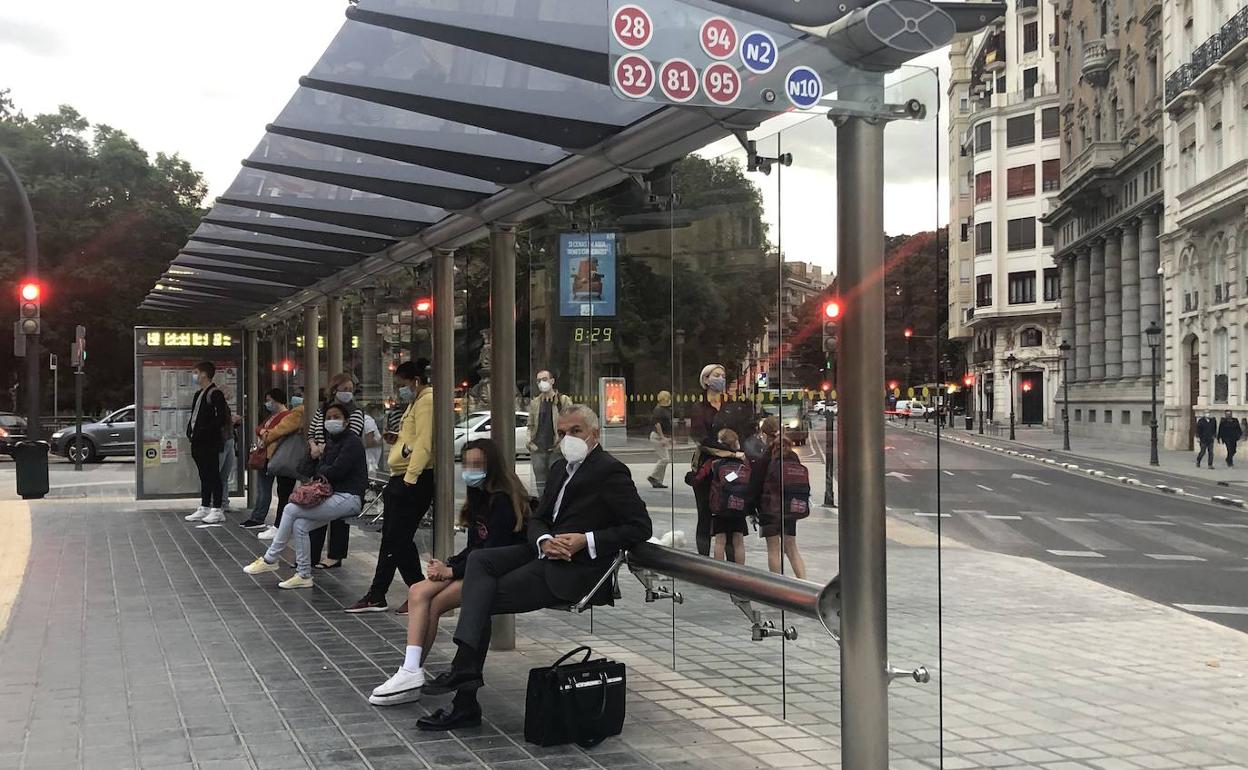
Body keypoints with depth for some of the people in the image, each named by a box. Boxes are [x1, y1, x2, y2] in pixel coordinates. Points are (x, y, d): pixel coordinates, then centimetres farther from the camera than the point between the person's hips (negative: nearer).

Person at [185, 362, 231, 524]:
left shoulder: (215, 394, -11)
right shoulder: (198, 395, 18)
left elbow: (221, 419, -18)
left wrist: (202, 431, -19)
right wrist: (190, 431, 5)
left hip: (210, 442, -9)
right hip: (198, 443, 9)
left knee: (213, 475, -5)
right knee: (204, 476, 13)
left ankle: (217, 510, -1)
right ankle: (204, 508, 18)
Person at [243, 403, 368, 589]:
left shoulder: (352, 442, -9)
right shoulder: (330, 442, 18)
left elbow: (336, 471, -17)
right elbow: (318, 471, 16)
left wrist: (318, 473, 1)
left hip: (348, 498, -9)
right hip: (335, 497, 9)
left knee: (291, 509, -14)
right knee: (299, 525, -9)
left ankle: (270, 559, -2)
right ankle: (304, 576, -2)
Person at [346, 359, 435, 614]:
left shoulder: (427, 401, -11)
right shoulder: (415, 402, 22)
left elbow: (424, 443, -20)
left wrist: (410, 478, -24)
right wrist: (397, 438, 11)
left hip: (415, 480, -11)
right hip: (402, 478, 11)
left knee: (399, 538, -8)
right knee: (390, 538, 12)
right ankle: (376, 597, 17)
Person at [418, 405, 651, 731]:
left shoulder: (610, 471, -8)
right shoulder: (561, 469, 18)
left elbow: (640, 527, -12)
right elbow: (537, 519, 17)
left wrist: (586, 540, -19)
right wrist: (544, 541, -7)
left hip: (578, 566, -9)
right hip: (547, 553, 9)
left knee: (484, 600, -15)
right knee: (479, 559, -13)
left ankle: (465, 703, -12)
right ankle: (466, 673, -23)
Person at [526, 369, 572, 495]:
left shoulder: (564, 401, 0)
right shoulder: (535, 402, 12)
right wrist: (530, 442, 4)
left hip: (556, 450, -4)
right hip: (538, 450, 4)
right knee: (540, 484, 7)